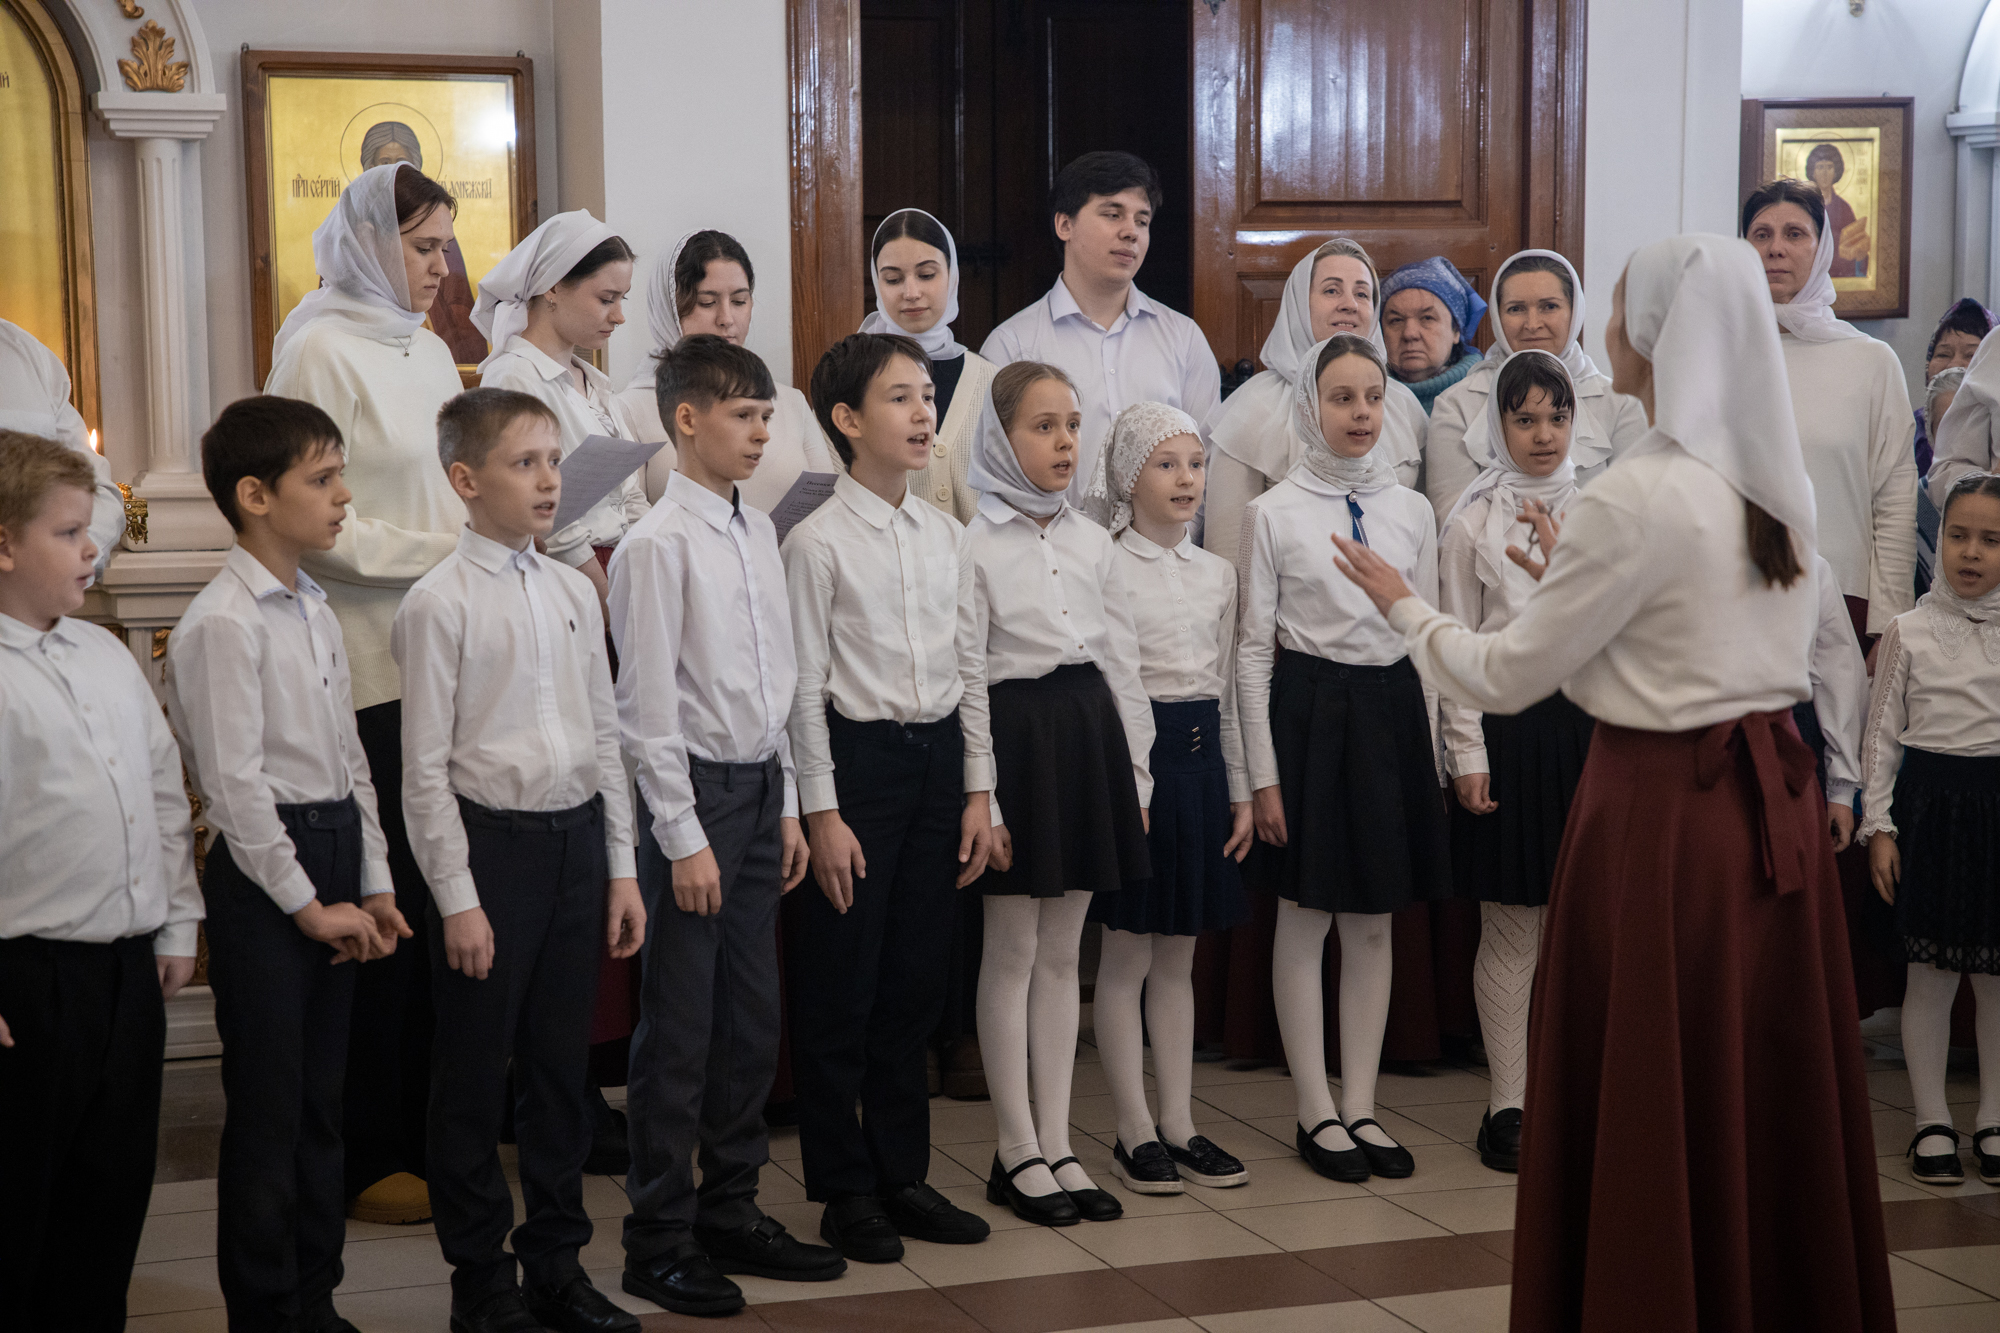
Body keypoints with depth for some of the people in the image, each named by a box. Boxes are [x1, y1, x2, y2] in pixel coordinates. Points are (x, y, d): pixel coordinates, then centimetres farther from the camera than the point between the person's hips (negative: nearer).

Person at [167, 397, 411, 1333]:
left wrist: (373, 886, 10)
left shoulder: (315, 613, 12)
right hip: (261, 872, -8)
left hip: (334, 861, 8)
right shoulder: (222, 624, -14)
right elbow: (234, 783, -17)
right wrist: (306, 904, -13)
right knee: (268, 1109, -1)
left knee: (322, 1098, 14)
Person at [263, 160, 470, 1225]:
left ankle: (426, 1129, 19)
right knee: (379, 907, -3)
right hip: (367, 665, -7)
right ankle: (367, 1158, 7)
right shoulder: (320, 350, -7)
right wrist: (442, 552, -15)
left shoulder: (427, 350, 16)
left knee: (436, 898, 9)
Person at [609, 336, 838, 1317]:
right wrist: (684, 837, -15)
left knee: (753, 1020, 13)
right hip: (695, 791, -7)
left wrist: (787, 805, 15)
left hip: (760, 786, 8)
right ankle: (658, 1242, 10)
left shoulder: (758, 532, 11)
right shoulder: (657, 544, -12)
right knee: (679, 1029, -1)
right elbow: (647, 704, -14)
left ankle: (730, 1211, 26)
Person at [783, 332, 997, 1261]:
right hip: (858, 756, -6)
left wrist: (979, 789, 9)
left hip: (938, 755, 6)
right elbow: (806, 686, -10)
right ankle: (846, 1191, 13)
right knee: (841, 985, 2)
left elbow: (969, 668, 12)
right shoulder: (818, 542, -9)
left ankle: (903, 1175, 23)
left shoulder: (945, 536, 9)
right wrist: (822, 811, -12)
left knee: (915, 980, 12)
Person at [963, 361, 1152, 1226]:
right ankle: (1017, 1154, 10)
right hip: (1017, 738, -6)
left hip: (1090, 734, 6)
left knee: (1062, 954, 10)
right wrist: (980, 800, -13)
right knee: (1012, 953, 2)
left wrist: (1135, 775, 9)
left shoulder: (1092, 542, 11)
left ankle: (1056, 1144, 17)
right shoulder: (974, 545, -7)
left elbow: (1123, 662, 13)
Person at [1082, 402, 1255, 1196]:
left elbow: (1227, 686, 15)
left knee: (1178, 956, 11)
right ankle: (1135, 1133, 6)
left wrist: (1240, 788, 12)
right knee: (1127, 955, 0)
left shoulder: (1217, 573, 12)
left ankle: (1180, 1124, 16)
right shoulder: (1106, 569, -7)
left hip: (1200, 757, 6)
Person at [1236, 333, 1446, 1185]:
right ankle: (1315, 1111, 11)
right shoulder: (1274, 513, -3)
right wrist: (1262, 772, -7)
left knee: (1375, 922, 8)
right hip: (1307, 709, -3)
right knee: (1305, 917, 1)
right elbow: (1253, 647, -3)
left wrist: (1428, 746, 8)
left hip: (1390, 710, 4)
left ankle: (1361, 1105, 16)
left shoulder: (1411, 510, 7)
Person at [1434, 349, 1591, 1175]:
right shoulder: (1473, 519, 1)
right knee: (1510, 930, 1)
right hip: (1508, 724, -3)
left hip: (1589, 721, 3)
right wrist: (1467, 753, -6)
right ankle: (1508, 1103, 8)